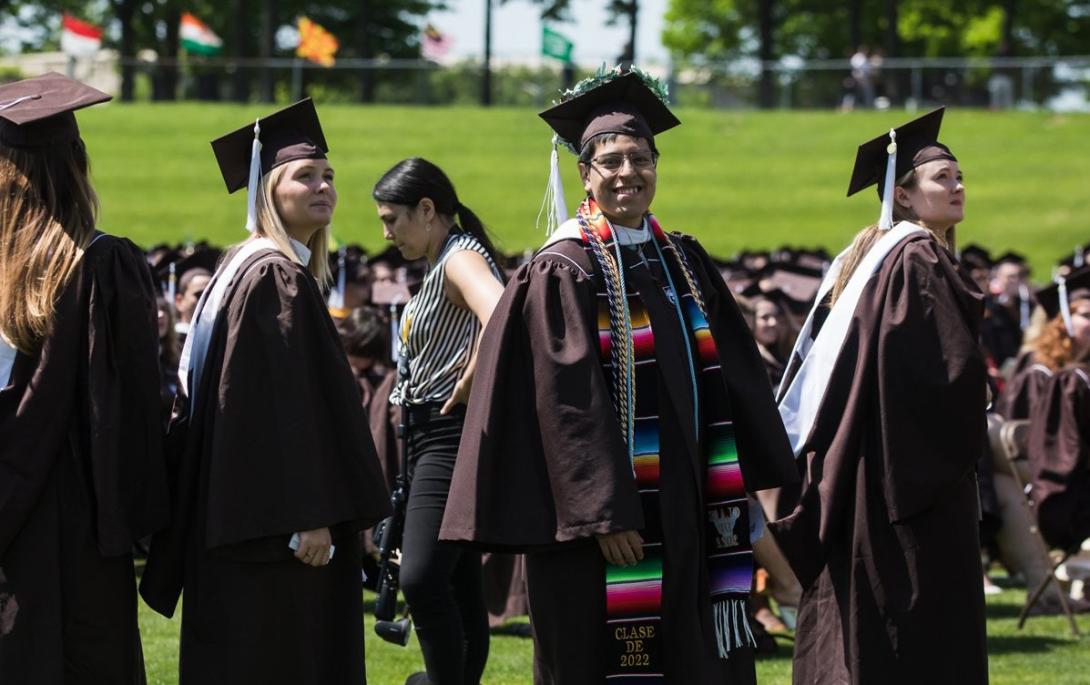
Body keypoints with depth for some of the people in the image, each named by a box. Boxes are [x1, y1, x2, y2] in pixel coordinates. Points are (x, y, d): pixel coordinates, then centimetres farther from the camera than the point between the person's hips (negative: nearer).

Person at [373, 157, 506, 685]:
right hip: (432, 438, 11)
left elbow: (502, 320, -35)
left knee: (421, 578, -20)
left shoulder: (461, 257, -14)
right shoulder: (439, 266, 17)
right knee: (457, 587, 12)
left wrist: (467, 387, -24)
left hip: (454, 437, -11)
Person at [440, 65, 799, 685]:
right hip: (603, 511, -6)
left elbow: (729, 381, 11)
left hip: (682, 511, 6)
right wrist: (604, 514, -20)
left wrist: (737, 492, 3)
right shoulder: (563, 271, -8)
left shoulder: (685, 263, 12)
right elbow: (568, 402, -14)